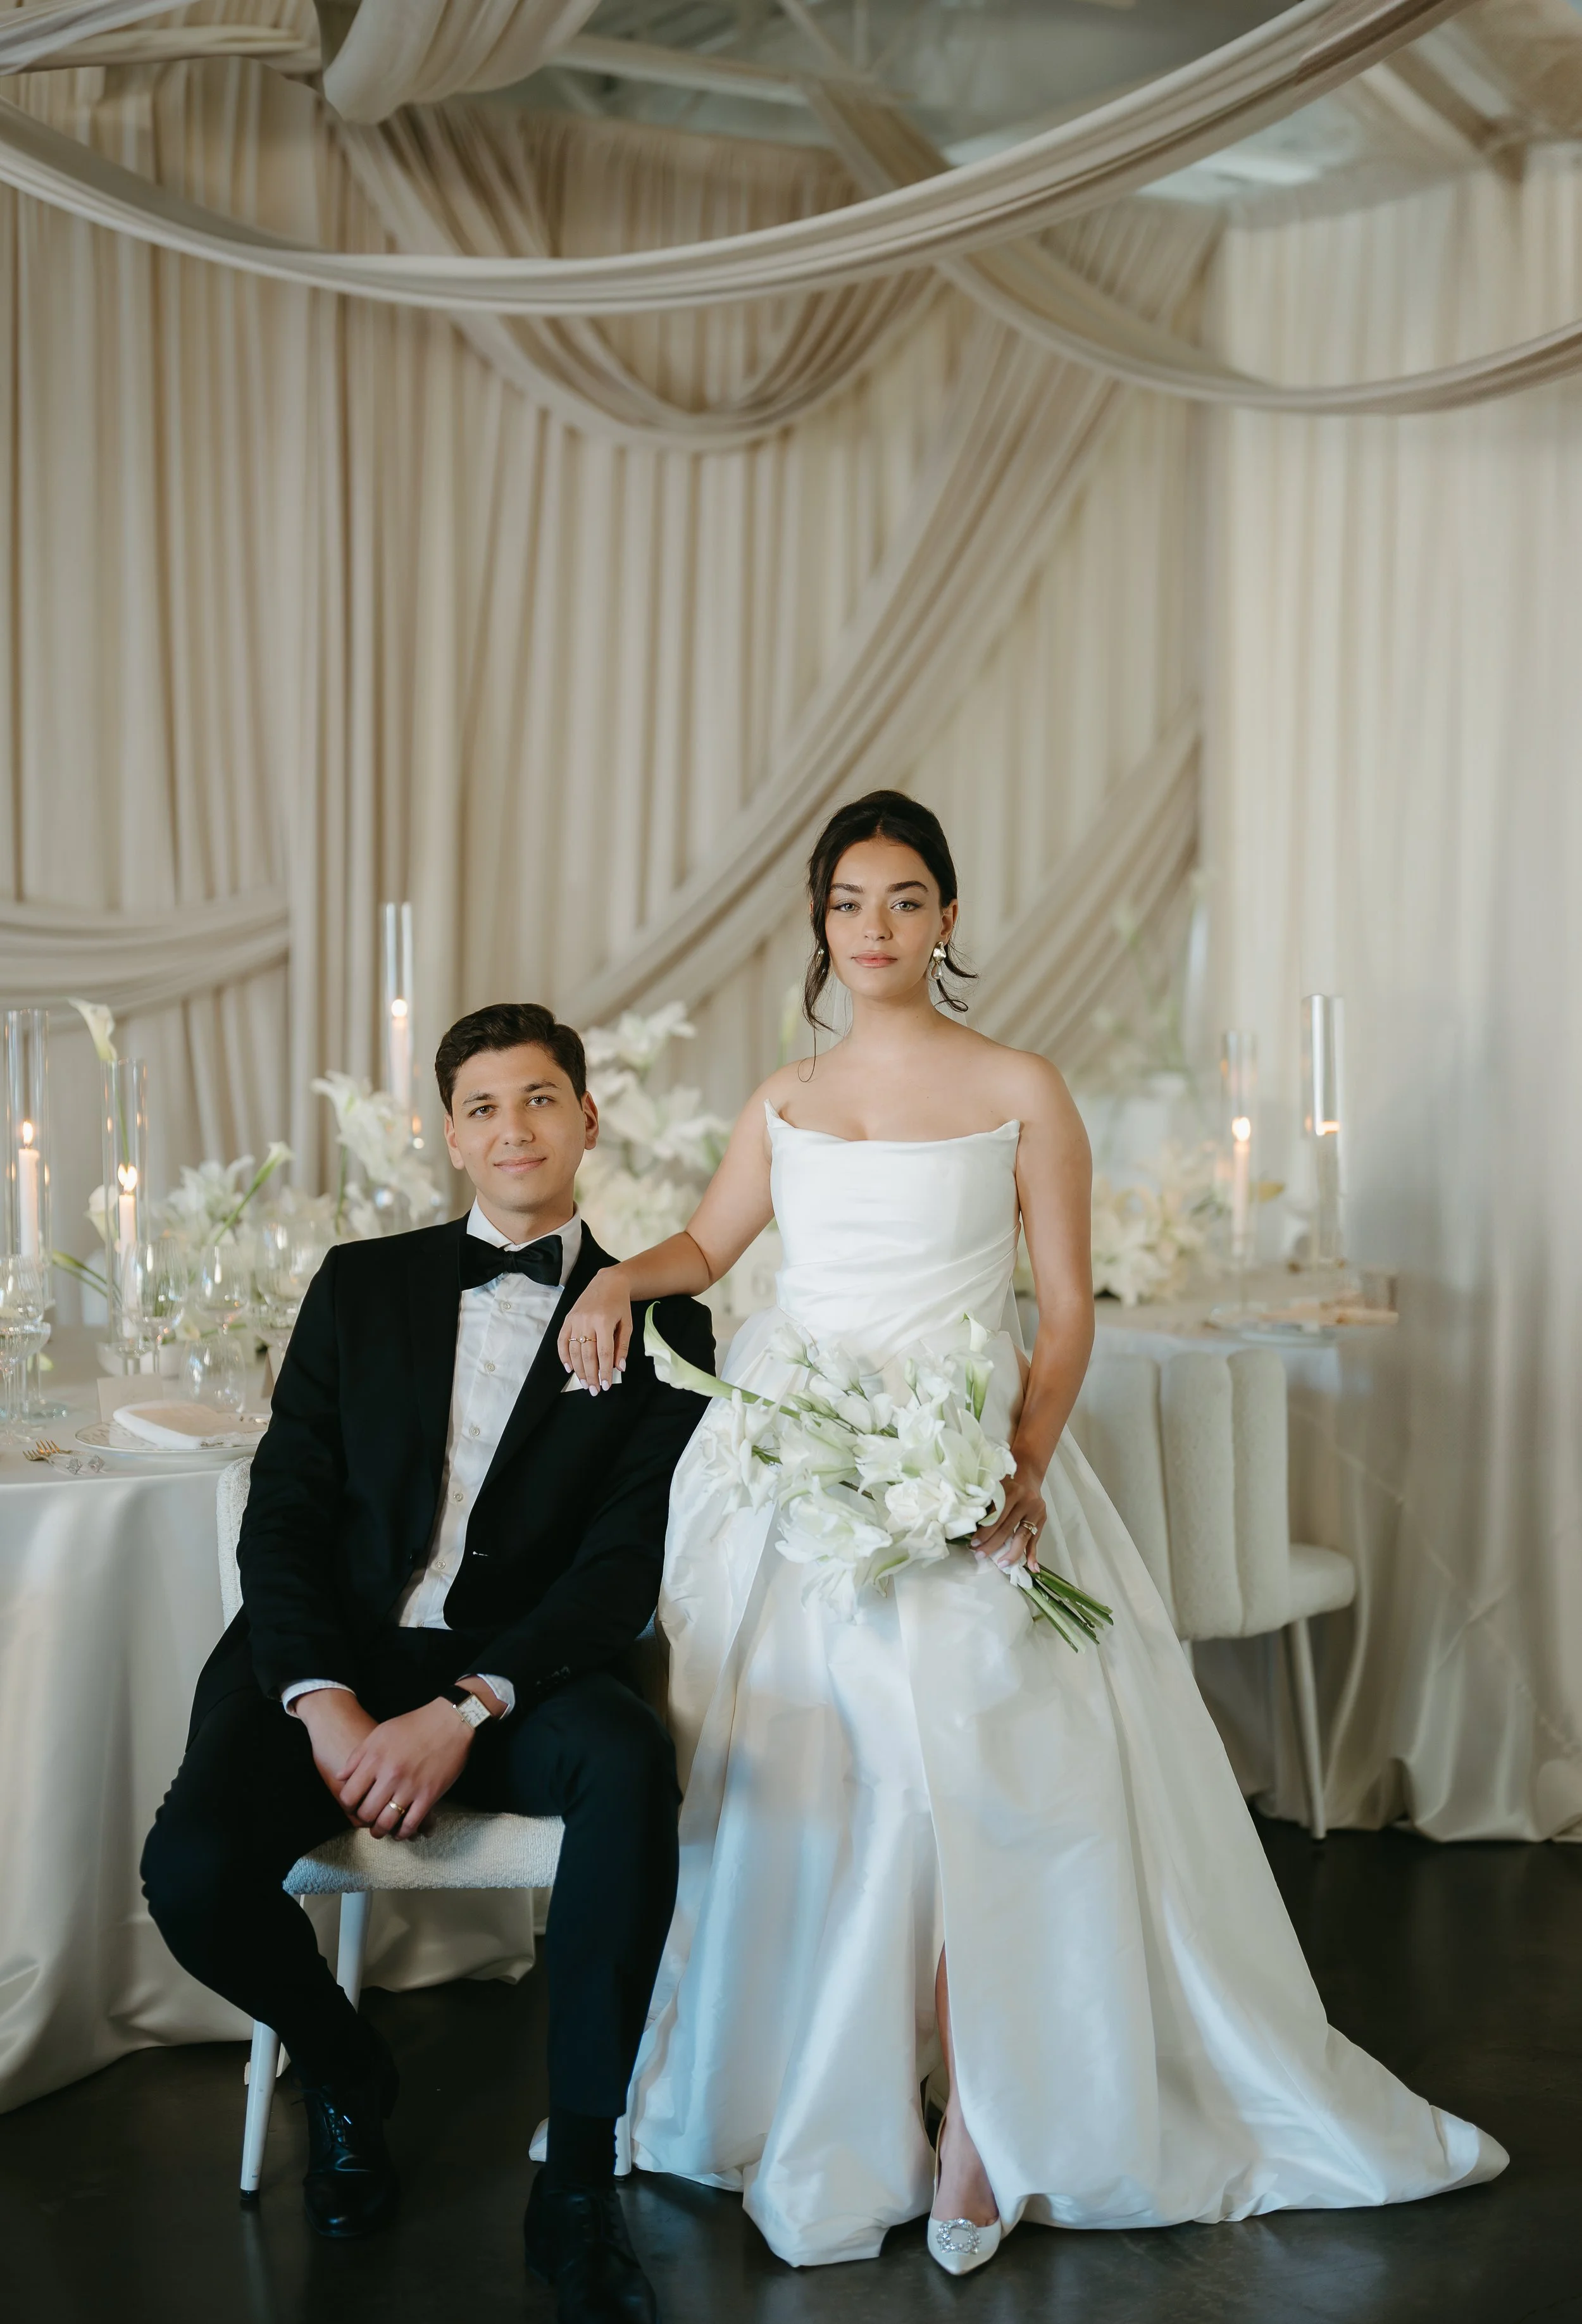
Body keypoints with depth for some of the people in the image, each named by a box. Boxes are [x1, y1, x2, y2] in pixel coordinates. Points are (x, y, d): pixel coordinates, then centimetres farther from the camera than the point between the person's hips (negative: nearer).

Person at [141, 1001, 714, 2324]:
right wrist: (326, 1704, -13)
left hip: (512, 1674, -1)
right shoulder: (363, 1286, 12)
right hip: (331, 1659, 2)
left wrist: (463, 1712, -19)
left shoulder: (658, 1325, 7)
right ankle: (346, 2076, 9)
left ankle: (580, 2178, -20)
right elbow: (284, 1511, 5)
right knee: (195, 1871, -27)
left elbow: (624, 1568, -4)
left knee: (629, 1764, -35)